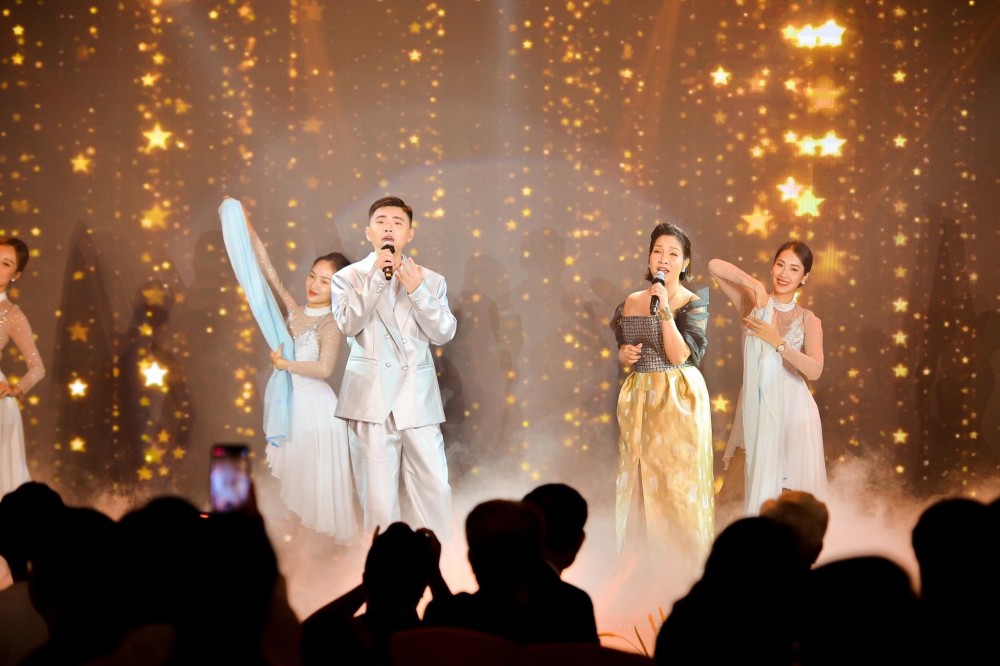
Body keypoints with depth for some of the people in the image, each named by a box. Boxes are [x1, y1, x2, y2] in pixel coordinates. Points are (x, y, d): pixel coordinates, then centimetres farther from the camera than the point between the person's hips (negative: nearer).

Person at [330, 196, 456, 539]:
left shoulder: (431, 280, 12)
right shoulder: (349, 276, 7)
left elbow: (444, 333, 2)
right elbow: (348, 324, -9)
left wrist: (418, 291, -10)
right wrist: (377, 277, -13)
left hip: (418, 396, 2)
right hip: (371, 395, -2)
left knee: (435, 487, -2)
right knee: (378, 492, 0)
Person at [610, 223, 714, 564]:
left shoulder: (693, 303, -6)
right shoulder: (631, 302, 9)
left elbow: (679, 356, -17)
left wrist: (665, 310, -21)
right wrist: (624, 354, -4)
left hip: (678, 399, -5)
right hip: (638, 399, 5)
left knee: (678, 479, -3)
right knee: (638, 480, 6)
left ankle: (684, 560, 6)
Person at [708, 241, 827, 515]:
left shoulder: (808, 320, 2)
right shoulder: (753, 303, 3)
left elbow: (815, 370, -12)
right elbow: (714, 266, -5)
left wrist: (778, 342, -19)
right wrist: (753, 283, -14)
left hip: (792, 410, 0)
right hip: (756, 407, 1)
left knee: (795, 486, -2)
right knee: (760, 484, 4)